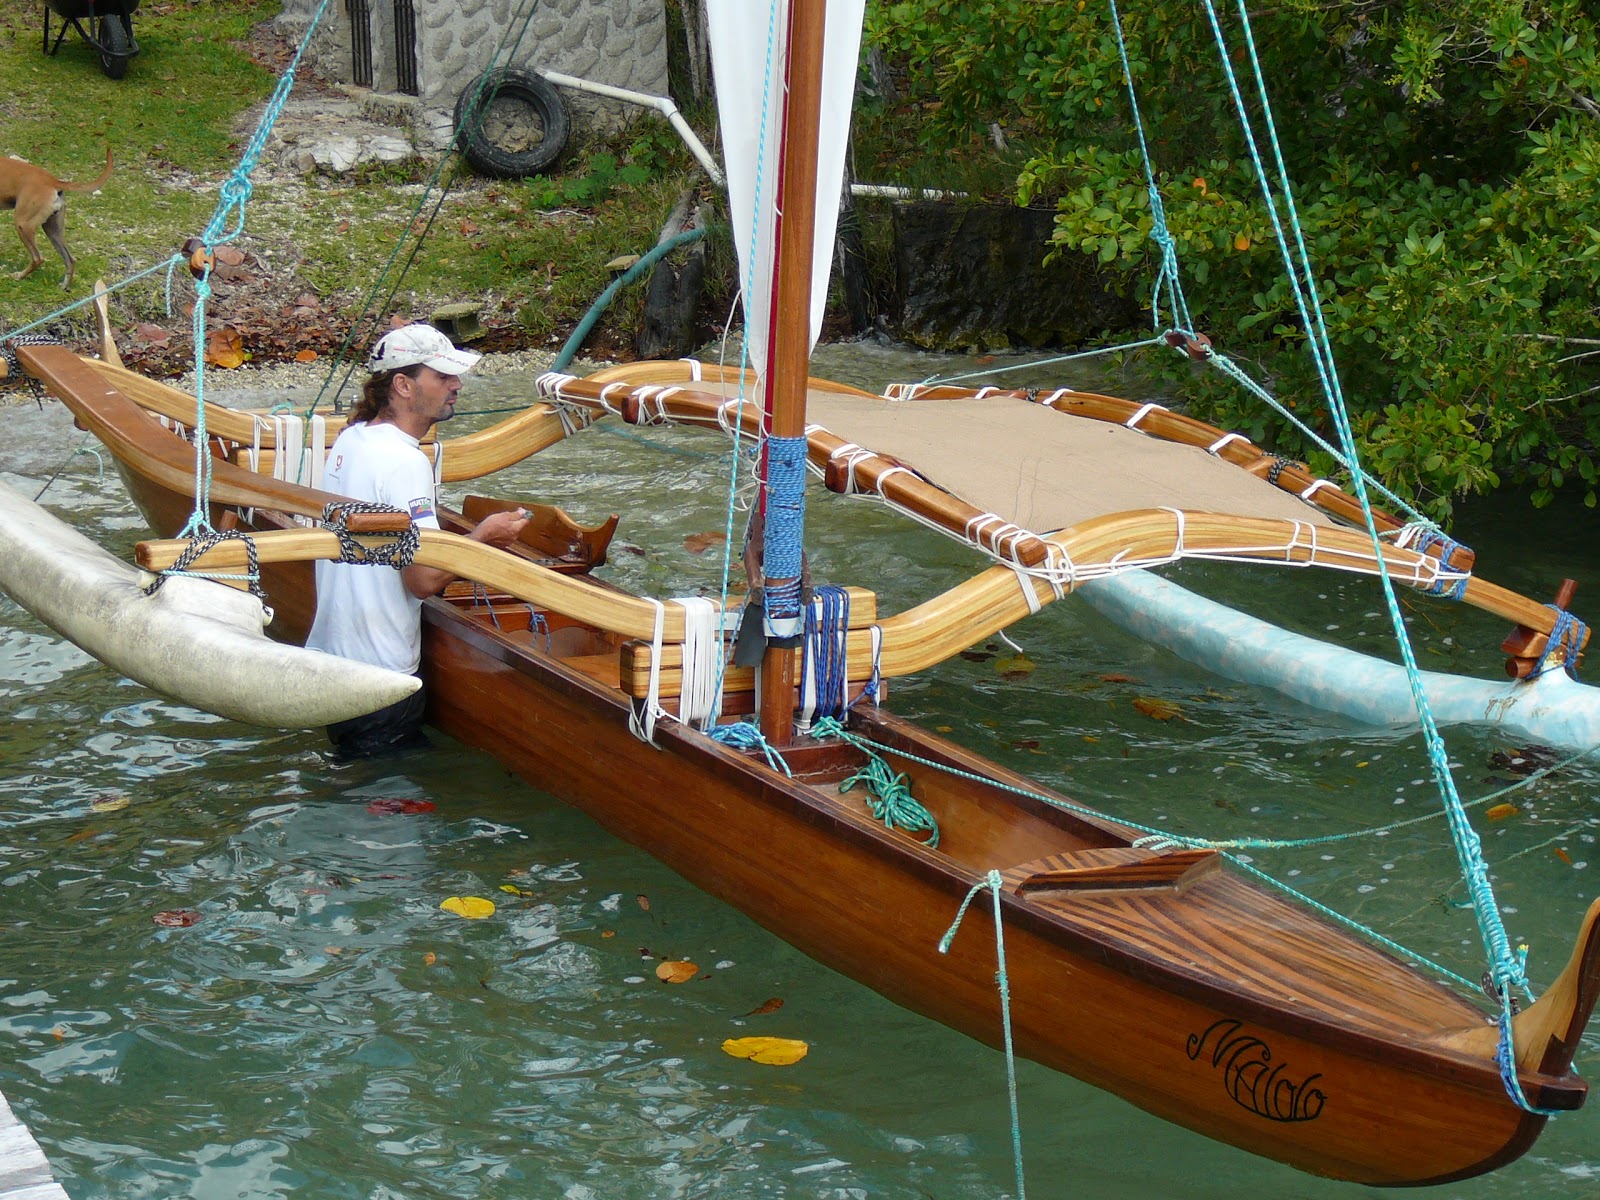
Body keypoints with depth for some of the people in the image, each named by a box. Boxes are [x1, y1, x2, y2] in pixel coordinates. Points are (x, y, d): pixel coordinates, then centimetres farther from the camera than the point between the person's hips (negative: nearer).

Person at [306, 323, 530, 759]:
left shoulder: (350, 440, 9)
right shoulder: (404, 462, -21)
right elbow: (424, 580, -24)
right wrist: (482, 537, -9)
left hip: (327, 654, 10)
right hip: (378, 674, -10)